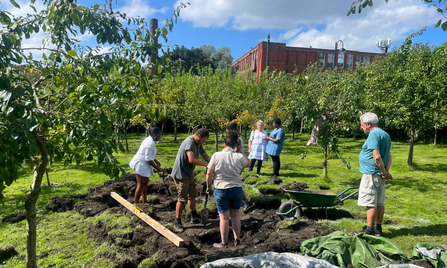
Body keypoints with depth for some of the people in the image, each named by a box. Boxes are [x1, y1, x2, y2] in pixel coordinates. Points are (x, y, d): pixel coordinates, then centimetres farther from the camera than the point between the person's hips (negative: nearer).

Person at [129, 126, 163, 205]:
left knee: (145, 183, 17)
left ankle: (145, 201, 28)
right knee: (141, 185, -2)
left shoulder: (149, 140, 10)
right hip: (140, 165, -11)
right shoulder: (150, 143, -23)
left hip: (143, 165, 11)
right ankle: (135, 203, 8)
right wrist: (157, 168, -16)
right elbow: (148, 159, -24)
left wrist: (156, 161, 23)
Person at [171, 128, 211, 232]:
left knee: (192, 195, 19)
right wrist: (206, 165, -27)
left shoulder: (198, 144, 9)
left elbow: (205, 155, 17)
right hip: (181, 175, -10)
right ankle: (177, 222, 9)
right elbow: (191, 160, -34)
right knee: (182, 199, -4)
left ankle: (194, 217, 35)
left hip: (189, 174, 10)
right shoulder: (190, 142, -24)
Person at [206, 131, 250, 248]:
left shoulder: (216, 156, -11)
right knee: (235, 215, 19)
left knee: (224, 217, 9)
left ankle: (224, 243, 21)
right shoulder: (239, 157, -9)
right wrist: (240, 151, 5)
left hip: (221, 190, -2)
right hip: (237, 190, 2)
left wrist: (208, 187, 7)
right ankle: (237, 239, 28)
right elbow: (248, 163, 13)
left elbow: (209, 174, -8)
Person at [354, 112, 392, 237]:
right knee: (380, 202, 15)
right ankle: (378, 228, 24)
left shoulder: (374, 134, -16)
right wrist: (386, 171, 1)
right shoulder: (385, 134, 16)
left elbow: (377, 157, -23)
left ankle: (369, 230, 3)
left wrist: (385, 172, -13)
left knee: (370, 203, -3)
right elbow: (389, 156, 13)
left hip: (371, 174, -10)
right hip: (380, 175, 10)